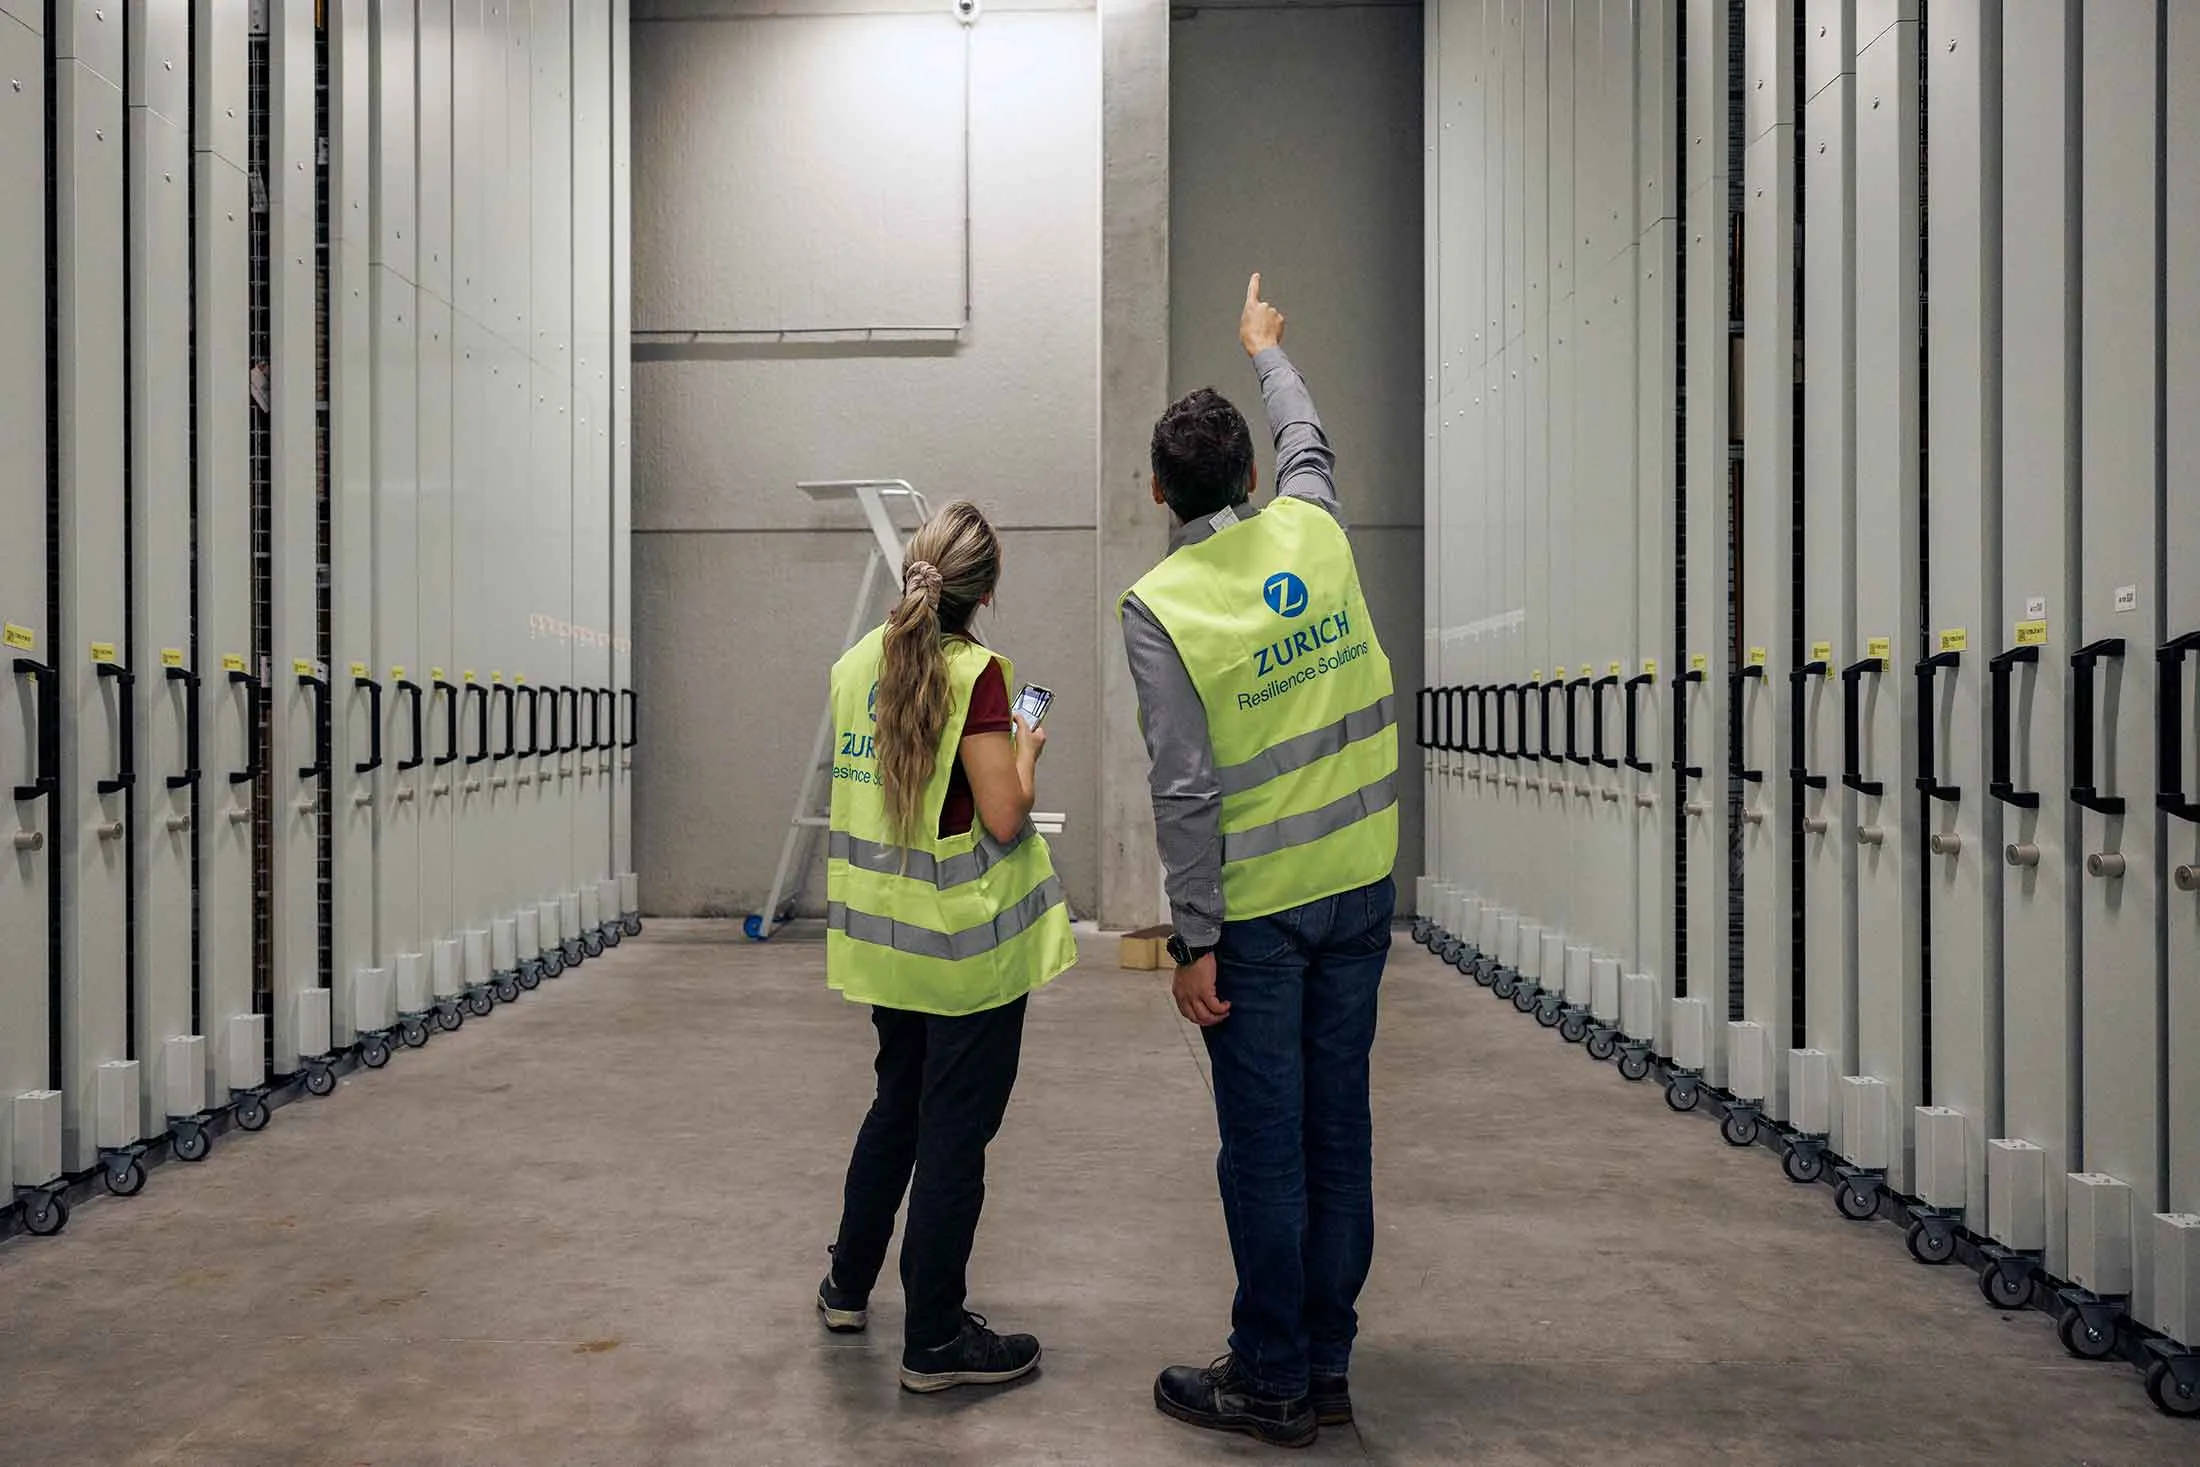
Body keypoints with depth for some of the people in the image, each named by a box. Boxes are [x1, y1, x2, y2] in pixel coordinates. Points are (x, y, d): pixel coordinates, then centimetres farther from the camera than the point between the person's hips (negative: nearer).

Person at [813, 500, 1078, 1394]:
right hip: (966, 945, -7)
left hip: (885, 938, 7)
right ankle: (934, 1341, 14)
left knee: (898, 1104, 24)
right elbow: (1003, 817, -20)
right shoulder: (974, 673, -18)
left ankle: (848, 1286, 37)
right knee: (955, 1131, 4)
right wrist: (1025, 751, -1)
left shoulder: (858, 664, 4)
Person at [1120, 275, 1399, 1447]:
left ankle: (1272, 1381, 15)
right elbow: (1308, 442, 25)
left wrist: (1193, 942, -11)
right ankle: (1325, 1365, 24)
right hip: (1360, 886, 5)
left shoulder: (1159, 607, -13)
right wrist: (1265, 350, 43)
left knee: (1265, 1146, 4)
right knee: (1339, 1129, 11)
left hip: (1258, 909, -5)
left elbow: (1185, 793, -17)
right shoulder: (1311, 533, 0)